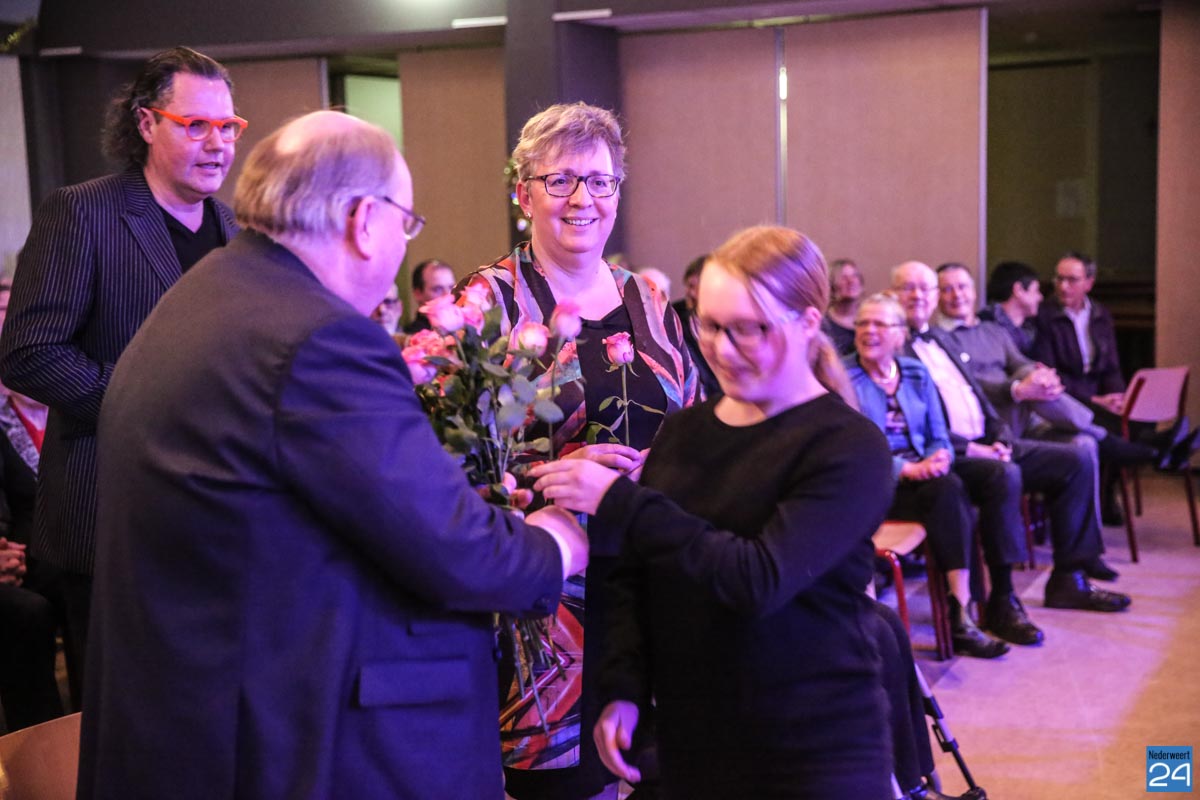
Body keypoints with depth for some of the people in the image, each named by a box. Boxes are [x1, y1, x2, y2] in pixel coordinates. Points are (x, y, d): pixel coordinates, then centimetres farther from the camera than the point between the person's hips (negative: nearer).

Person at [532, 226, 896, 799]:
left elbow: (760, 578, -24)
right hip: (690, 739, 5)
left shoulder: (849, 448, -12)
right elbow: (636, 577, 9)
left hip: (816, 749, -5)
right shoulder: (683, 431, 5)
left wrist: (620, 500, -24)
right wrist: (624, 689, -5)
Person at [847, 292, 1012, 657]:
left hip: (920, 474, 5)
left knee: (951, 489, -30)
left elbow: (939, 437, 15)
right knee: (949, 491, -31)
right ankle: (961, 613, -33)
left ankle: (960, 615, -32)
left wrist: (937, 459, -10)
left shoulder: (917, 374, 17)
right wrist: (907, 468, -21)